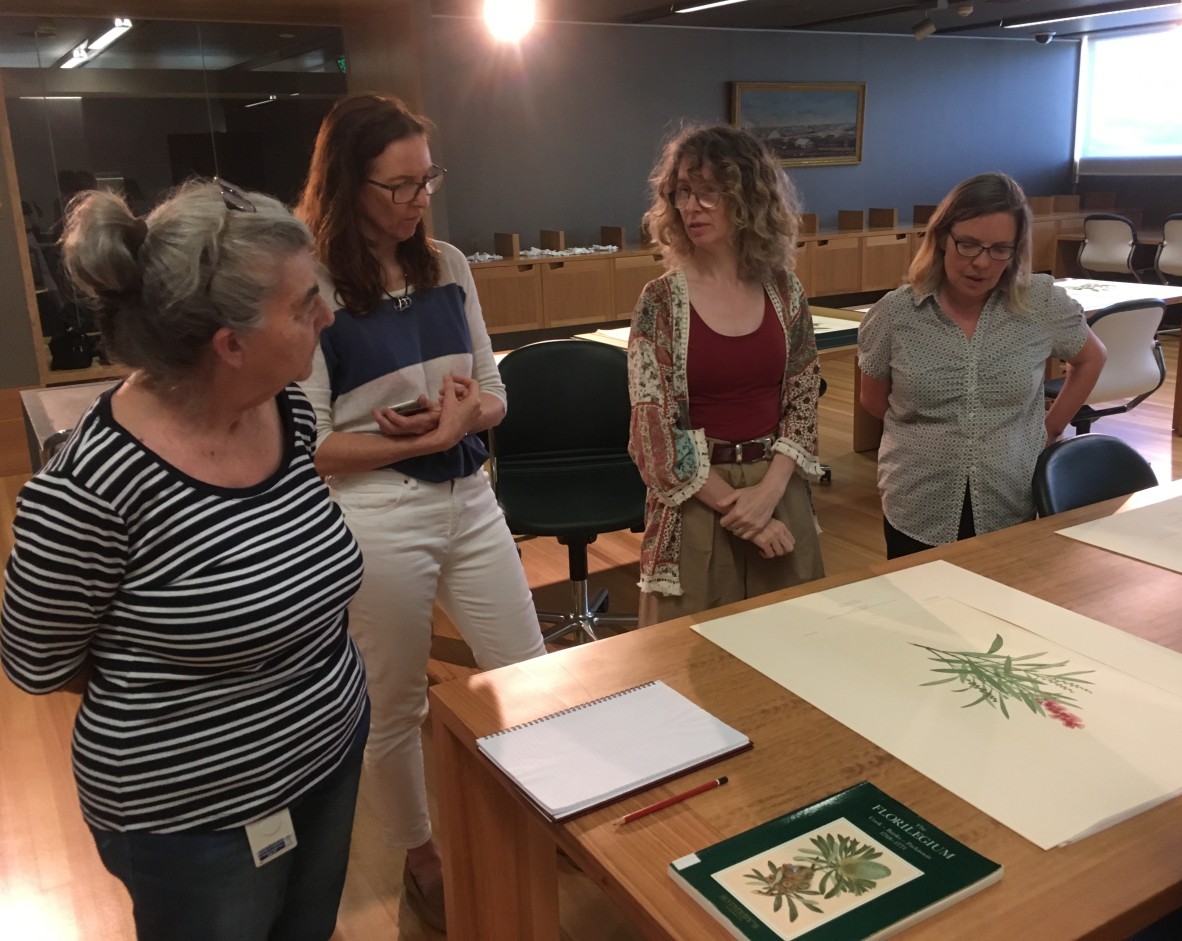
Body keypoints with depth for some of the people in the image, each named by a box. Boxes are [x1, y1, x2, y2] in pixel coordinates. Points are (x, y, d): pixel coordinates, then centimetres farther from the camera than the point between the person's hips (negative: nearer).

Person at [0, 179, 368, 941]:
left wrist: (318, 677, 4)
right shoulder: (91, 487, -29)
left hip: (334, 751, 6)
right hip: (197, 816, -6)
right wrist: (182, 688, -4)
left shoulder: (291, 410, -10)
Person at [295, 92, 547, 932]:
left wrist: (467, 410, -14)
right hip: (376, 518, -5)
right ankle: (420, 857, 39)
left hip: (470, 501, 6)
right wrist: (424, 438, -19)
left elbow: (495, 396, 8)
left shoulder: (449, 266, 4)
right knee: (397, 704, 14)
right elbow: (308, 445, -15)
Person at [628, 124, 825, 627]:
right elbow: (654, 427, -11)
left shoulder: (783, 290, 1)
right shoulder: (662, 299, -8)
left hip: (779, 492, 3)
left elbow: (803, 401, 2)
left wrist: (769, 491, -12)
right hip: (694, 501, -3)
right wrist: (731, 504, -12)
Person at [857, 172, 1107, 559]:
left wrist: (1052, 427, 10)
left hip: (1012, 512, 1)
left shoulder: (1043, 304, -5)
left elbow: (1091, 359, 15)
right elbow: (872, 401, 7)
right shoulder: (894, 314, -8)